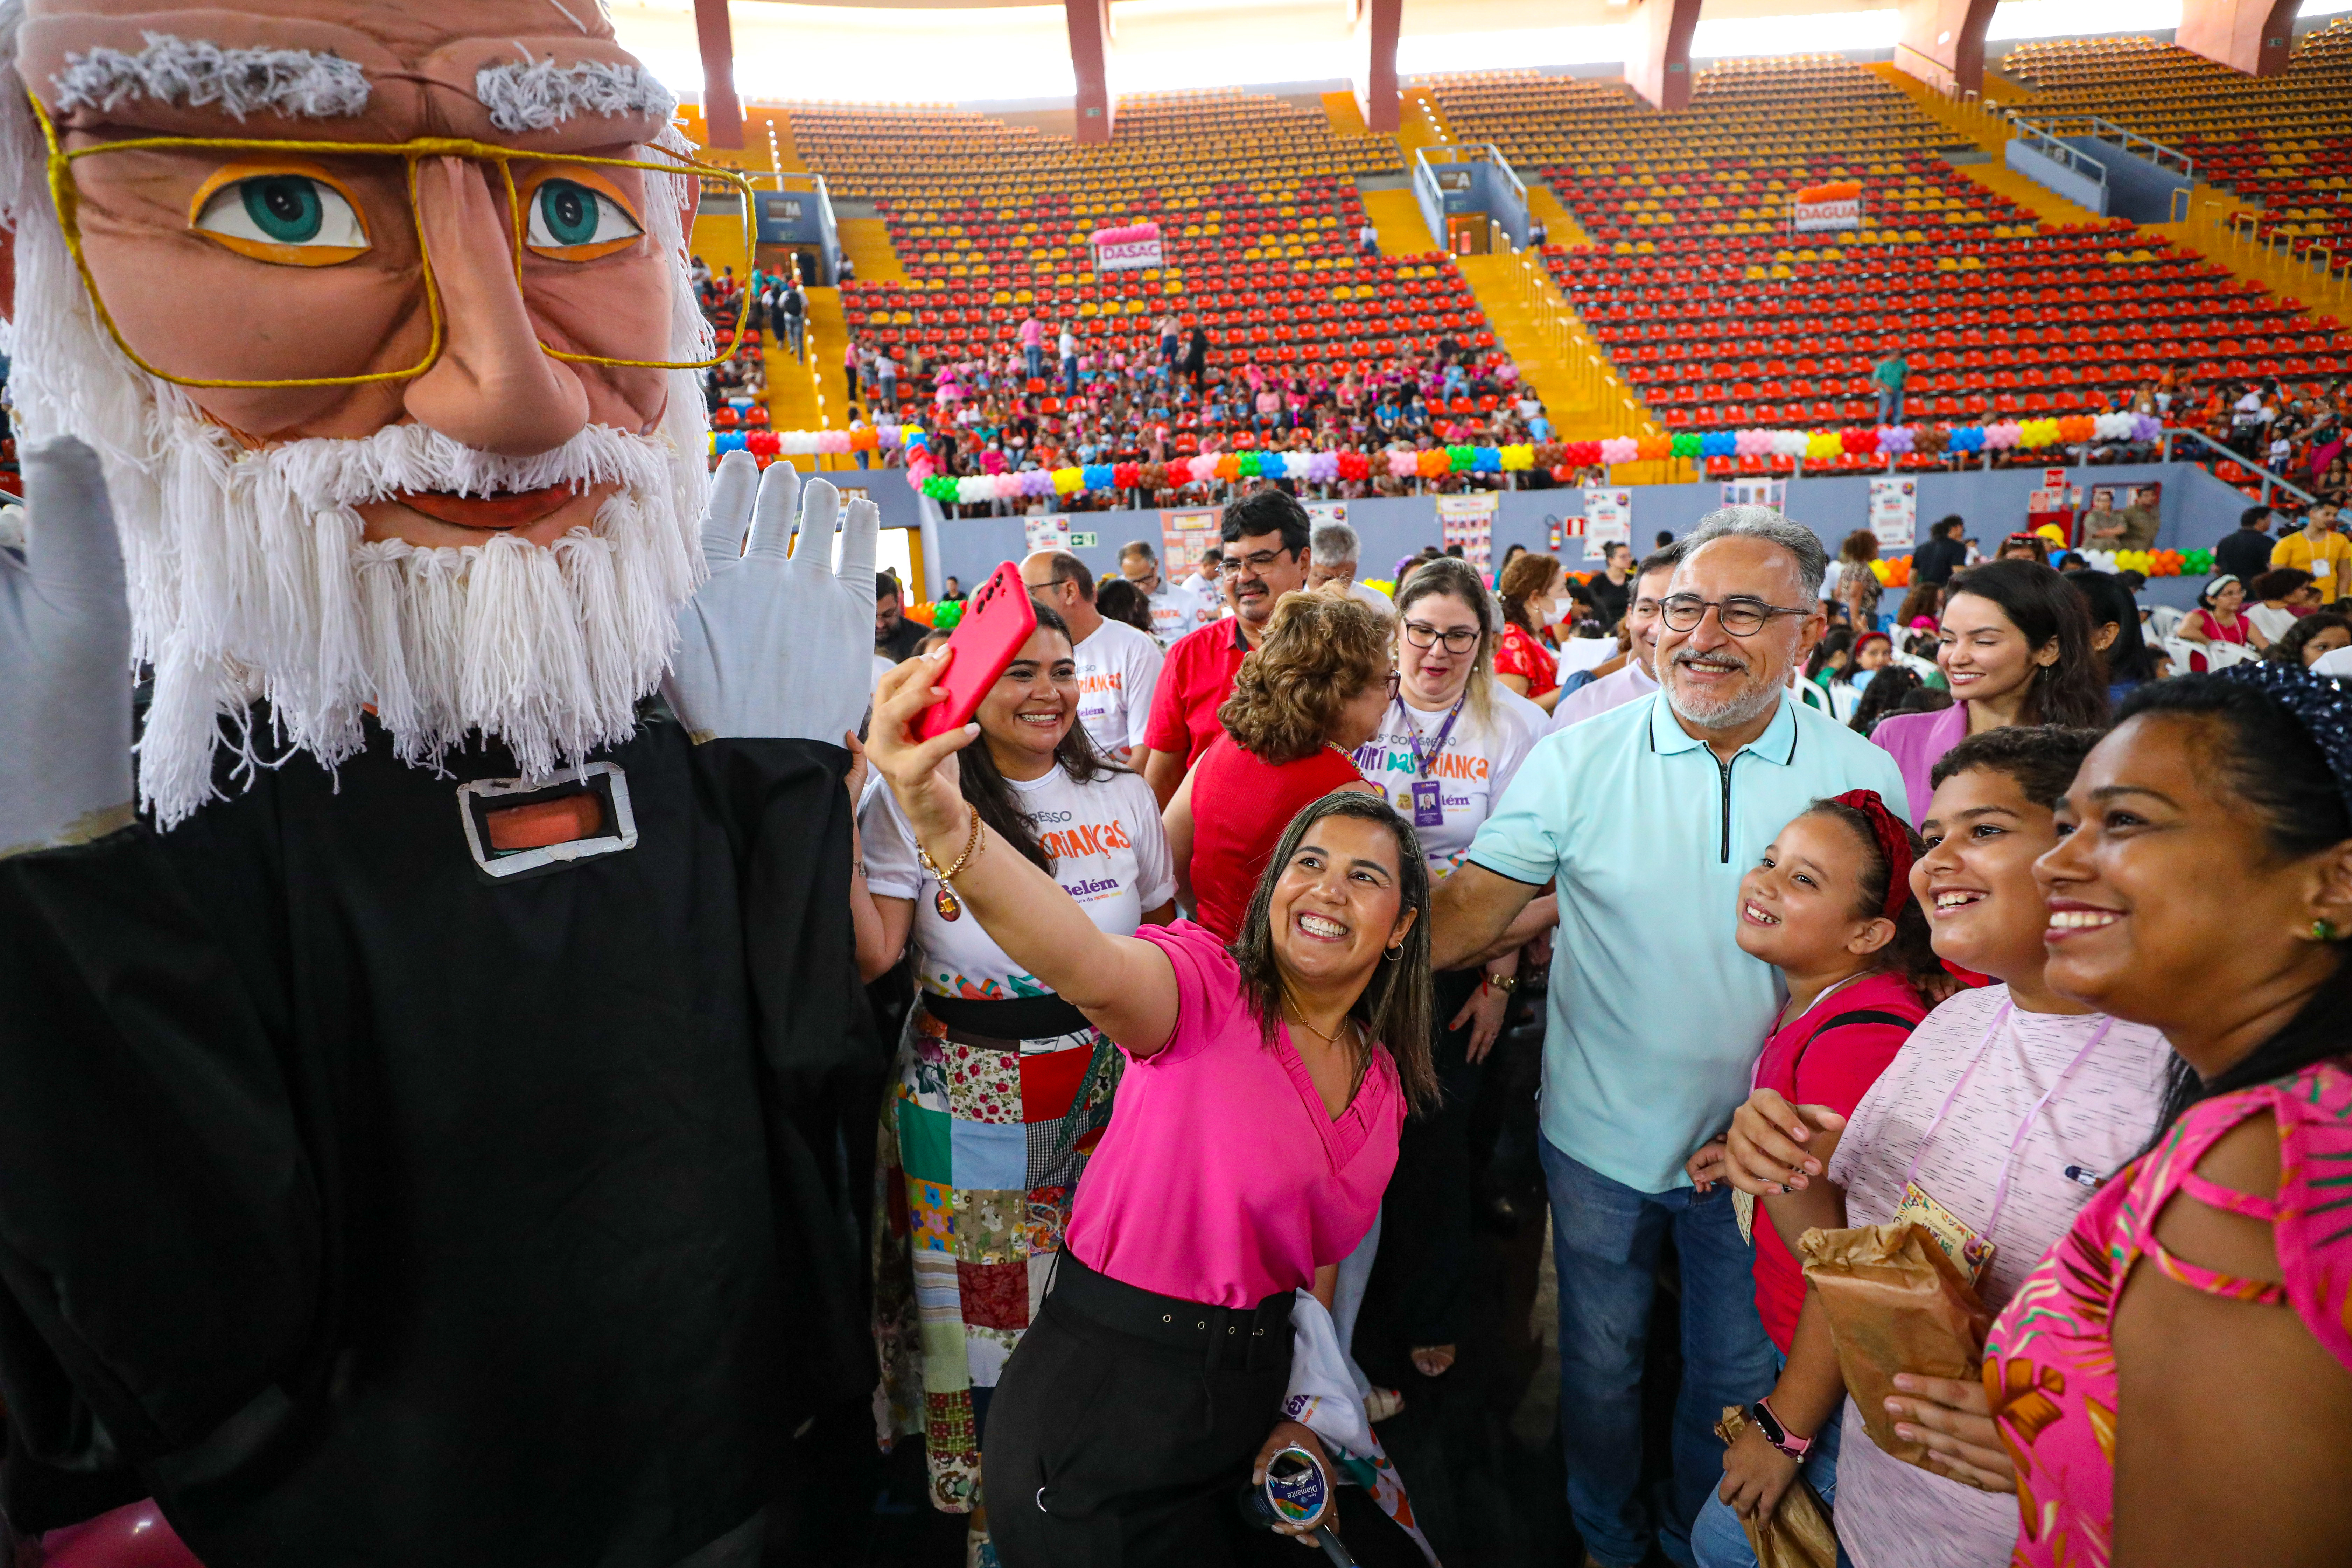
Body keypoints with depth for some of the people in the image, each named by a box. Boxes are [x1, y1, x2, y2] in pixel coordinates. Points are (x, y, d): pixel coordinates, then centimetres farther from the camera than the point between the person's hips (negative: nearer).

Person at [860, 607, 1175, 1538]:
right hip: (966, 1102, -2)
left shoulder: (1125, 798, 3)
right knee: (977, 1302, 9)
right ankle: (986, 1504, 35)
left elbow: (1165, 939, 13)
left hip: (1105, 1096, 3)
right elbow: (871, 956, -13)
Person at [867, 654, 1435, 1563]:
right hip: (1098, 1411, -6)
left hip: (1245, 1394, 6)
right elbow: (1093, 970, -43)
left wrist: (1297, 1415, 12)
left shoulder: (1385, 1081, 2)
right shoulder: (1207, 992, -19)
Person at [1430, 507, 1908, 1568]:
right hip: (1600, 1137, -1)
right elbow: (1474, 906, -14)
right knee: (1601, 1361, 20)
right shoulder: (1580, 757, -12)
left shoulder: (1863, 777, -7)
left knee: (1736, 1379, 21)